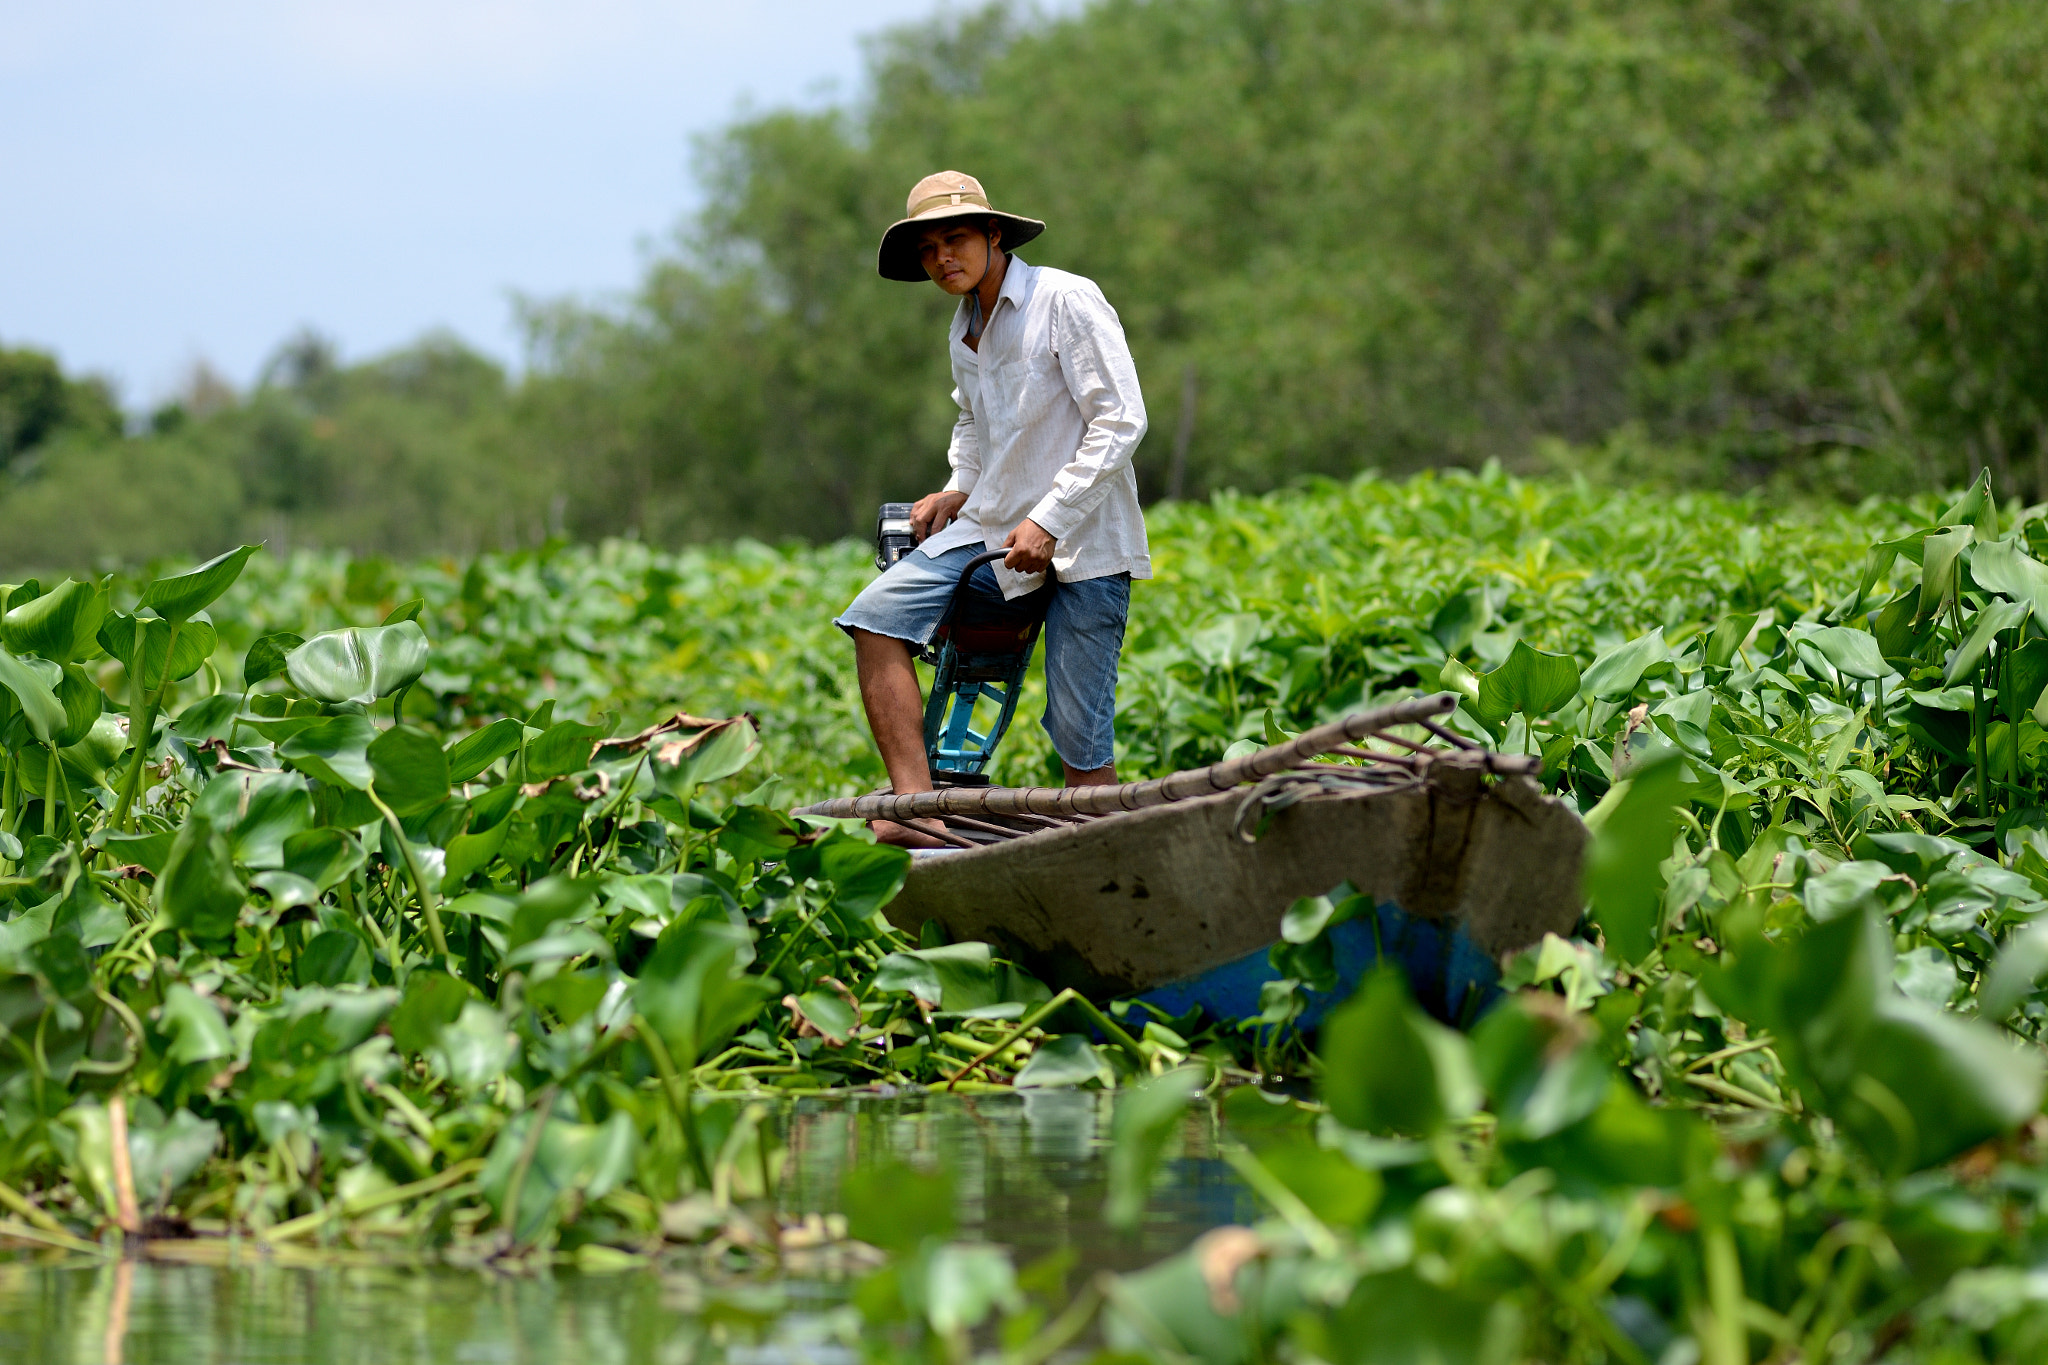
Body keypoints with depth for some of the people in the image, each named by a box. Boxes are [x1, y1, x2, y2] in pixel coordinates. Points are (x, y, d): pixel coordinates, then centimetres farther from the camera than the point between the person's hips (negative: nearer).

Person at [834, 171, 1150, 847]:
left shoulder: (1067, 301, -11)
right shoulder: (964, 330, 13)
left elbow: (1120, 421, -16)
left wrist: (1048, 520, -21)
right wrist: (959, 490, 13)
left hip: (1082, 541, -7)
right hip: (991, 530, 7)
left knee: (1081, 740, -9)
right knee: (877, 615, -14)